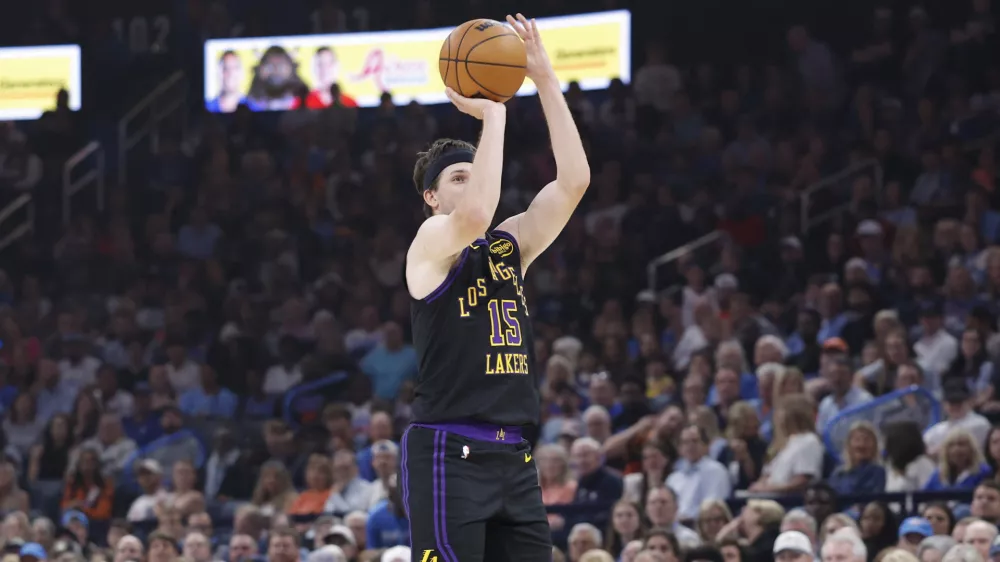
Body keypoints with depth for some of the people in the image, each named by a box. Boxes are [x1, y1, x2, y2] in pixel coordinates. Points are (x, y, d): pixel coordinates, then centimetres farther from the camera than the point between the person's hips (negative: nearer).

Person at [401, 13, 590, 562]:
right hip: (448, 453, -7)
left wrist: (545, 80, 1)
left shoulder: (510, 247, 16)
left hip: (513, 455, 7)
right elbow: (475, 215, -25)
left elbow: (574, 180, 6)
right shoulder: (429, 247, -2)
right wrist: (492, 114, -15)